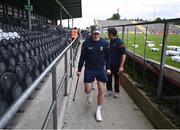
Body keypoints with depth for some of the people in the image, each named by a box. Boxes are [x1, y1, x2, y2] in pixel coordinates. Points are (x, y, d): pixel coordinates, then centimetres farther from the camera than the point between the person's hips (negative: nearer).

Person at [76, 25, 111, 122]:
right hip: (89, 69, -1)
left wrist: (108, 68, 3)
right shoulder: (86, 43, -8)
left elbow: (107, 56, 6)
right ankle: (89, 94, 40)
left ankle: (98, 110, 19)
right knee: (87, 90, -1)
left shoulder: (105, 43, -5)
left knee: (102, 90, 1)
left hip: (101, 69, 1)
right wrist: (79, 69, 2)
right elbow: (82, 57, -1)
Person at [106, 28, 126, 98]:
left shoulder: (120, 42, -19)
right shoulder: (110, 41, 5)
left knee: (116, 78, 9)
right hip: (109, 63, 6)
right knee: (108, 77, 12)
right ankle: (109, 90, 30)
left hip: (117, 64, -6)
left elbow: (123, 55, -21)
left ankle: (116, 92, 26)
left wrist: (121, 66, -23)